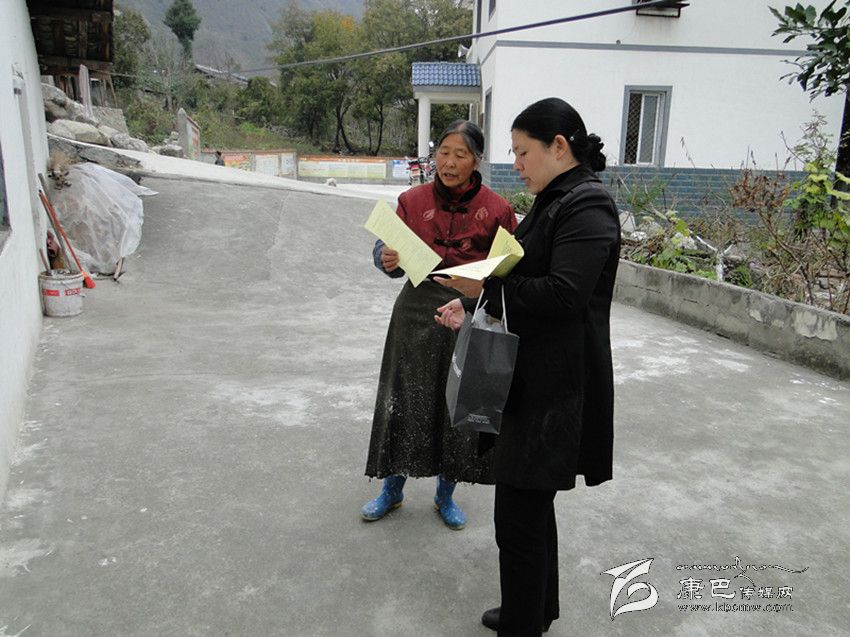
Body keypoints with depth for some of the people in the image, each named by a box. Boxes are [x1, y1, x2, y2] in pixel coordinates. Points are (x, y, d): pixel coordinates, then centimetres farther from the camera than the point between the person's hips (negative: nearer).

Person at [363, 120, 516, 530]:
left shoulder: (496, 209, 0)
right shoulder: (413, 200, 2)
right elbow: (389, 247, -3)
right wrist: (386, 259, -27)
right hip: (417, 315, 1)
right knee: (404, 402, 7)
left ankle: (445, 493, 31)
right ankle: (392, 489, 29)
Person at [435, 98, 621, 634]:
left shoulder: (587, 207, -15)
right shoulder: (553, 202, 14)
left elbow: (563, 293, -26)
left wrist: (484, 285, -20)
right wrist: (473, 306, 4)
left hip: (556, 385, -10)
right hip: (531, 377, 10)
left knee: (520, 517, 0)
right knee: (533, 505, 21)